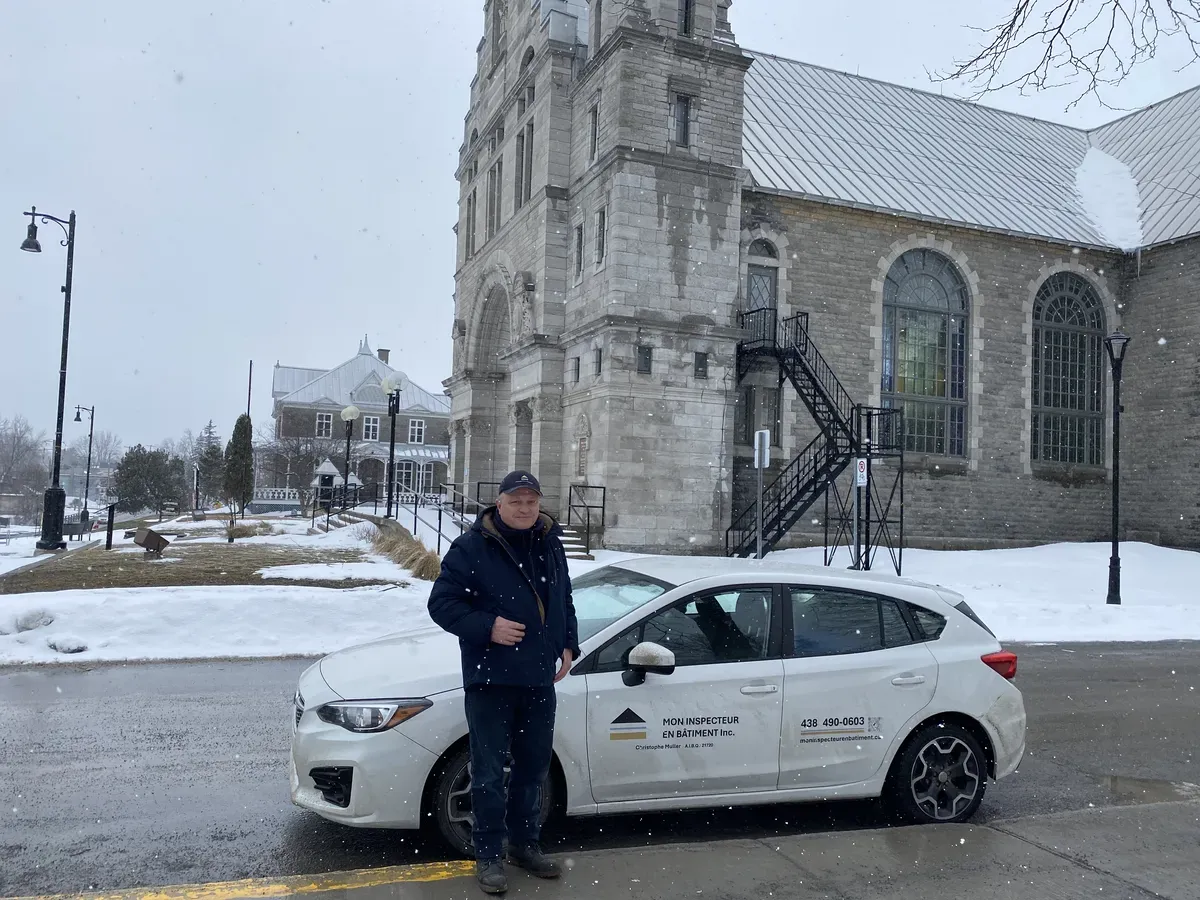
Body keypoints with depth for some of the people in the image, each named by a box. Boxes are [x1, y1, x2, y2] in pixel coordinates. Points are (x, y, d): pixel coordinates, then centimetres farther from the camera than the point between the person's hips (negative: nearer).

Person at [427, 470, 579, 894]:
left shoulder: (550, 545, 8)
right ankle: (489, 855, 18)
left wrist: (568, 646, 8)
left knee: (534, 767, 16)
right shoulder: (471, 547, -11)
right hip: (490, 679, -5)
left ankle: (525, 844, 33)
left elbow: (565, 602, 19)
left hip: (539, 679, 6)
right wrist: (487, 627, -22)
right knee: (489, 773, 2)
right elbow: (441, 604, -11)